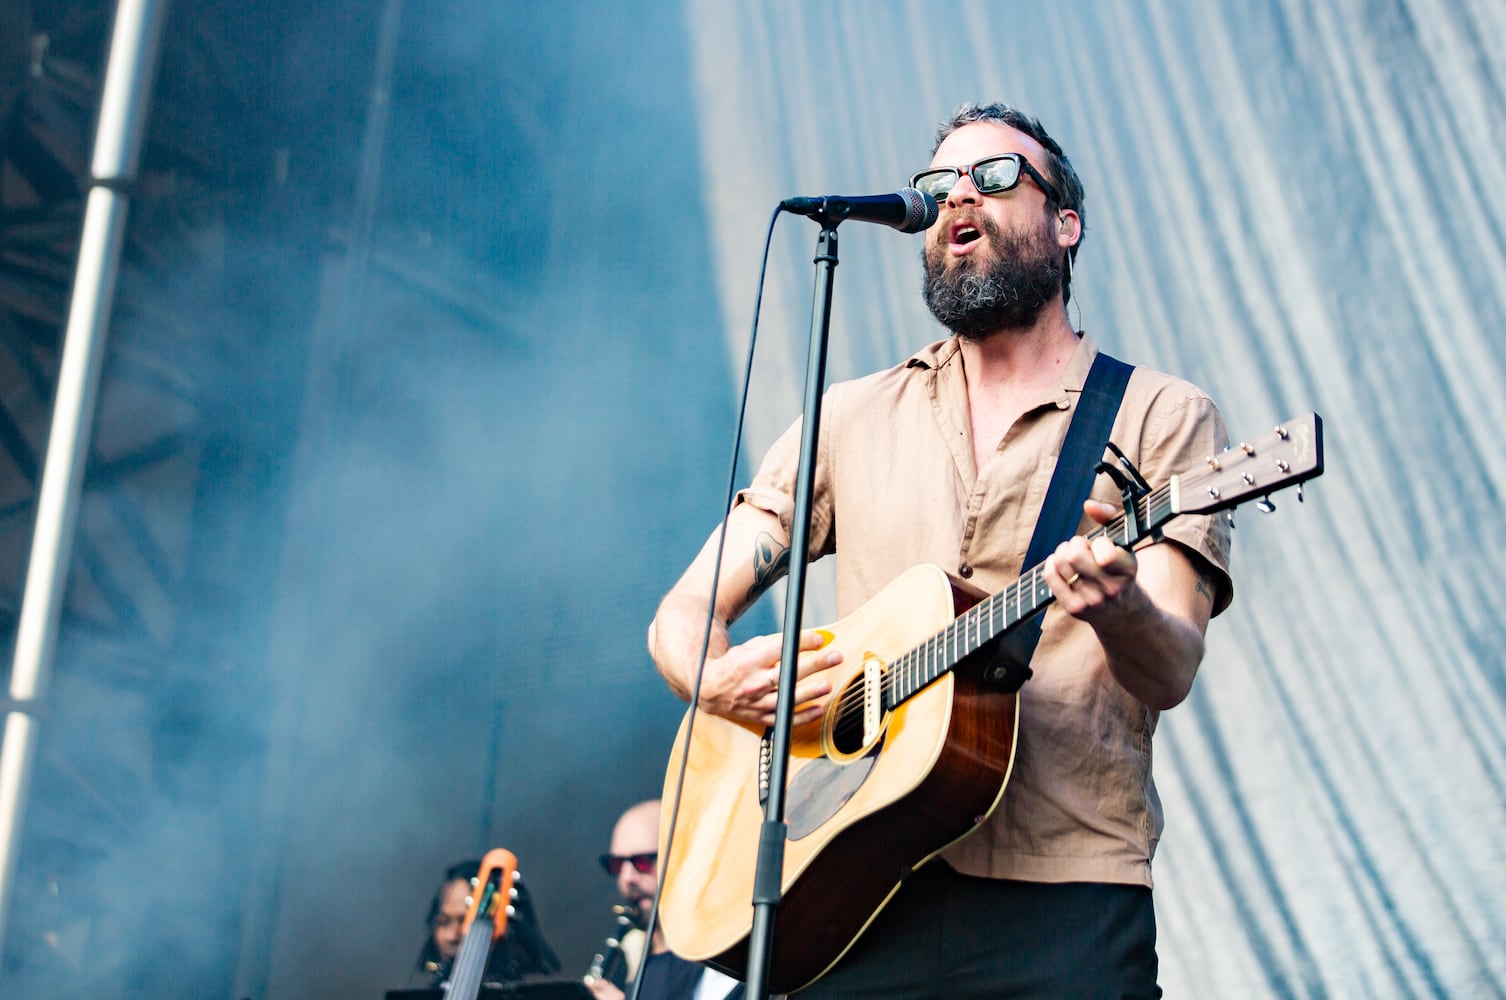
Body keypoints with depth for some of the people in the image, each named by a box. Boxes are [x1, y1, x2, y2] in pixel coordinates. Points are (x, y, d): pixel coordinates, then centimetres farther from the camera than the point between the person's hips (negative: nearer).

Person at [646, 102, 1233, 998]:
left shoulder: (1163, 416, 5)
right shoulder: (852, 418, 15)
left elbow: (1171, 674, -7)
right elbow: (684, 613, 13)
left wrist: (1118, 608, -29)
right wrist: (721, 680, -10)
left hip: (1064, 905, -2)